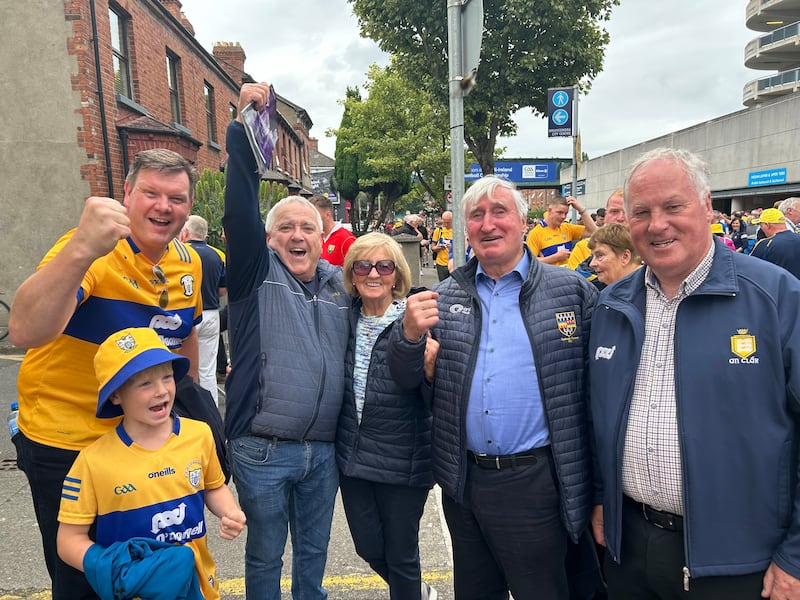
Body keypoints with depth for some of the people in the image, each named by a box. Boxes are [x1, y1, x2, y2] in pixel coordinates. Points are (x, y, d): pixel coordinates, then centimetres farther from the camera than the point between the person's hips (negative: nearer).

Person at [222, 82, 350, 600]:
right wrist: (245, 127, -24)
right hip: (262, 452, -3)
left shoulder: (340, 284, 7)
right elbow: (241, 211, -19)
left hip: (324, 450, 4)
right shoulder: (257, 273, -5)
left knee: (314, 549, 22)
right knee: (265, 555, 15)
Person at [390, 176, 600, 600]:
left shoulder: (571, 291, -3)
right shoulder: (444, 298, 4)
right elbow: (406, 378, 5)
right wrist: (409, 334, -17)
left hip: (537, 482, -3)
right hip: (463, 483, 4)